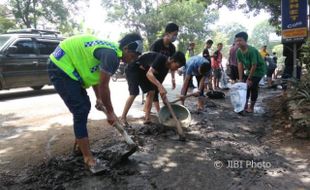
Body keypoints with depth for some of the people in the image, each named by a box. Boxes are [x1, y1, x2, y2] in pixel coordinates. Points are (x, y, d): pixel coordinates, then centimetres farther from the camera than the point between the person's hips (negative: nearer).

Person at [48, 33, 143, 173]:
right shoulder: (111, 55, -23)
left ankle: (79, 145, 31)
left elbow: (95, 76, 18)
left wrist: (99, 99, 19)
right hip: (61, 67, -11)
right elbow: (103, 86, -19)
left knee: (84, 106, 15)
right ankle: (88, 158, -4)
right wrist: (110, 112, -8)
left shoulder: (111, 50, 9)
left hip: (66, 66, 11)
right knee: (80, 110, -12)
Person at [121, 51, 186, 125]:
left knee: (151, 92, -2)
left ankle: (147, 118, 2)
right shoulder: (161, 59, -29)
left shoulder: (166, 68, -3)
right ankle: (123, 118, -6)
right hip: (133, 69, -9)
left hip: (143, 71, 9)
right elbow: (149, 74, -41)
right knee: (134, 93, -19)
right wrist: (160, 86, -51)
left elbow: (159, 82, 3)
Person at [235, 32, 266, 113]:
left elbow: (254, 66, -29)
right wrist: (241, 79, -11)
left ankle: (251, 107, -1)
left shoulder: (252, 50, -32)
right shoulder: (238, 52, -11)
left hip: (258, 70, -7)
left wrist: (249, 79, -24)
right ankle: (245, 104, 15)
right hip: (249, 70, 7)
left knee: (253, 87, -12)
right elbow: (240, 65, -8)